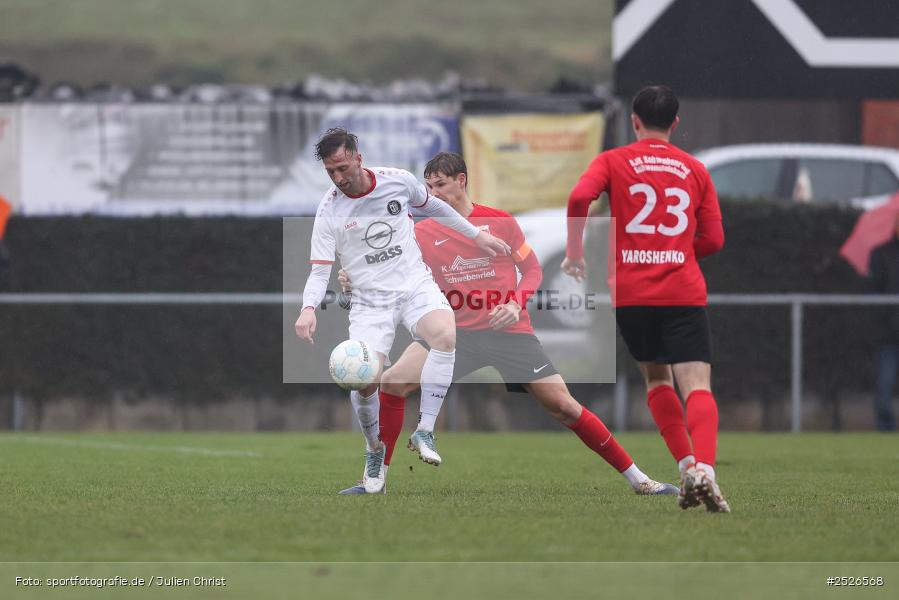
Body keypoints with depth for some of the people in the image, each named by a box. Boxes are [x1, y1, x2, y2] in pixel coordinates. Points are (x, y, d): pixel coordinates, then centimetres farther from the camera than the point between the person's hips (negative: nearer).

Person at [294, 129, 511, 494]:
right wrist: (308, 309, -26)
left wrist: (476, 235, 24)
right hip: (370, 298, -1)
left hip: (415, 286, 1)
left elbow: (432, 206, 19)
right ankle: (375, 451, 9)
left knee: (445, 334, -32)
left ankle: (425, 431, -21)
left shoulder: (398, 180, -2)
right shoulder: (329, 211, -7)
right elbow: (320, 271, -7)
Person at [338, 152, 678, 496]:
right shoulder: (423, 233, 3)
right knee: (392, 383, -17)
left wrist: (516, 304, -11)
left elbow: (533, 270, 7)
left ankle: (637, 478, 2)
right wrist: (359, 280, -21)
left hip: (510, 332, -2)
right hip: (456, 333, 2)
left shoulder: (501, 222, 0)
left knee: (563, 406, -8)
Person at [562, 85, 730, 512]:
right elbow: (714, 240, 11)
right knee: (697, 385, -9)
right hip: (684, 293, 0)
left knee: (656, 378, 21)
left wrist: (574, 253, 0)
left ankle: (687, 465, 7)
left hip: (629, 292, 1)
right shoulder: (695, 170, 12)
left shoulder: (613, 162, 7)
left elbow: (579, 197, -12)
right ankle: (704, 469, -32)